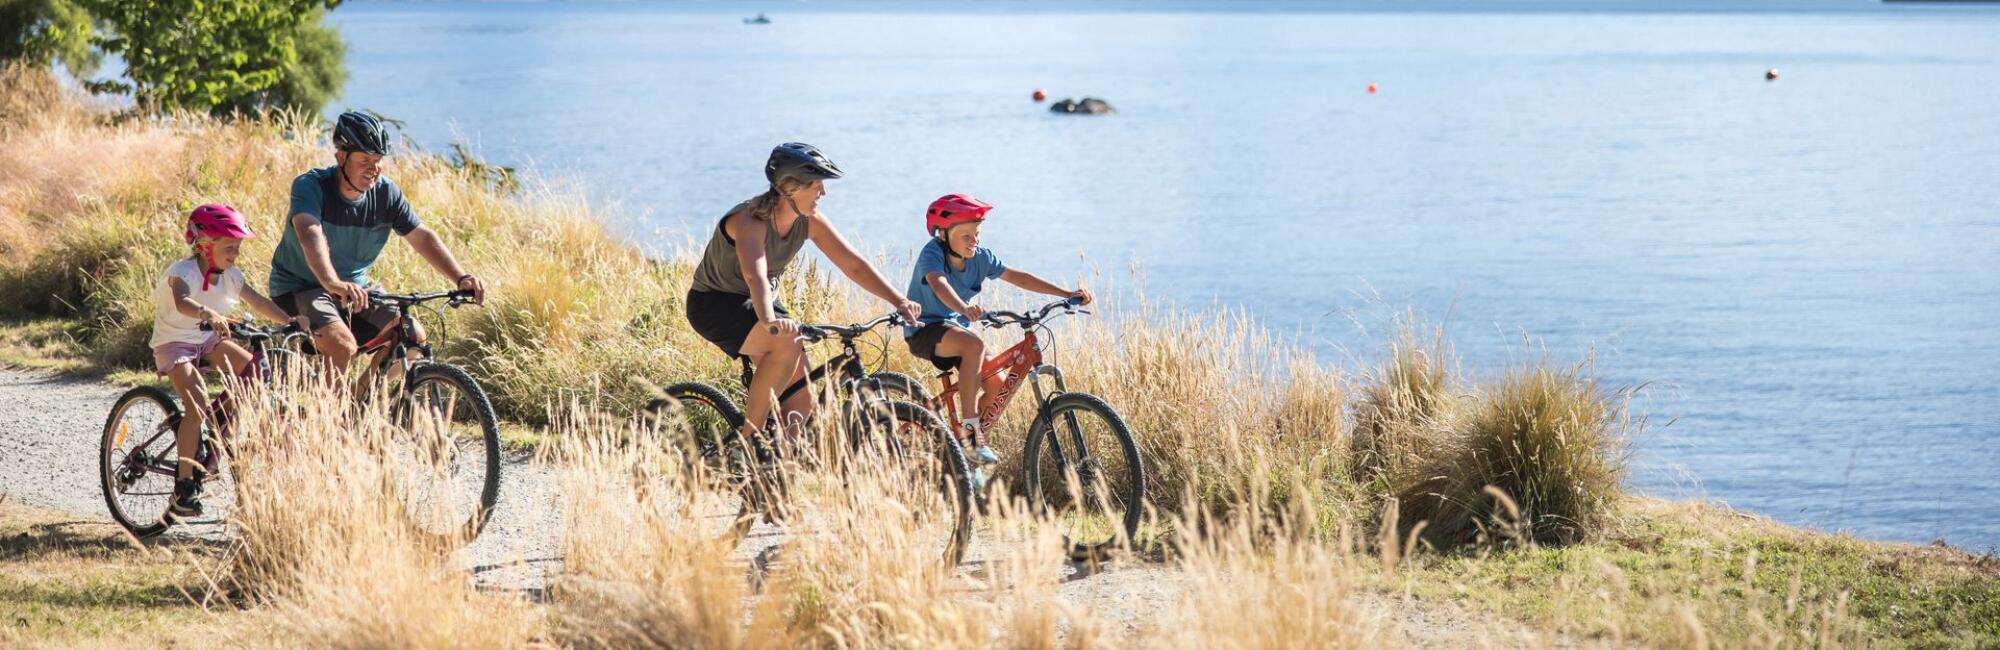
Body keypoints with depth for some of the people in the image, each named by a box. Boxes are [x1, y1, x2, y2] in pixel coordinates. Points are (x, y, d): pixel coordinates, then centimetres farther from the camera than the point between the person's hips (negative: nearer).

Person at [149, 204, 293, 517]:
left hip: (209, 340, 7)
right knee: (198, 406, -26)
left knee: (255, 371, -15)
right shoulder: (183, 272, -22)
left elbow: (259, 303, -7)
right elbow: (182, 302, -43)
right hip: (174, 342, -7)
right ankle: (184, 485, -20)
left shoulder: (231, 275, -2)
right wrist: (209, 314, -64)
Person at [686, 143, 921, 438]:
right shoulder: (750, 220, -30)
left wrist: (899, 302, -24)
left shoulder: (811, 221, -9)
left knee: (802, 401, -6)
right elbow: (755, 274, -48)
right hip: (714, 304, -7)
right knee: (787, 342, -34)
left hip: (756, 303, 7)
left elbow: (854, 264, -11)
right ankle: (749, 440, -24)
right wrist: (768, 320, -66)